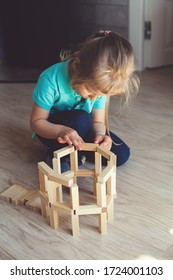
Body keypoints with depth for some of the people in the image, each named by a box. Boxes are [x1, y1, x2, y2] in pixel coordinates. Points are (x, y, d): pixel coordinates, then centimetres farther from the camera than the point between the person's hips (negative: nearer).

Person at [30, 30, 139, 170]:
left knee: (122, 155, -8)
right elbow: (36, 122, -25)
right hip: (52, 130, -5)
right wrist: (62, 131, -45)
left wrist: (99, 134, -36)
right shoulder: (51, 80, -32)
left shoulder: (99, 83, -19)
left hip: (81, 128, 5)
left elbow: (98, 121, -12)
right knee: (80, 119, -37)